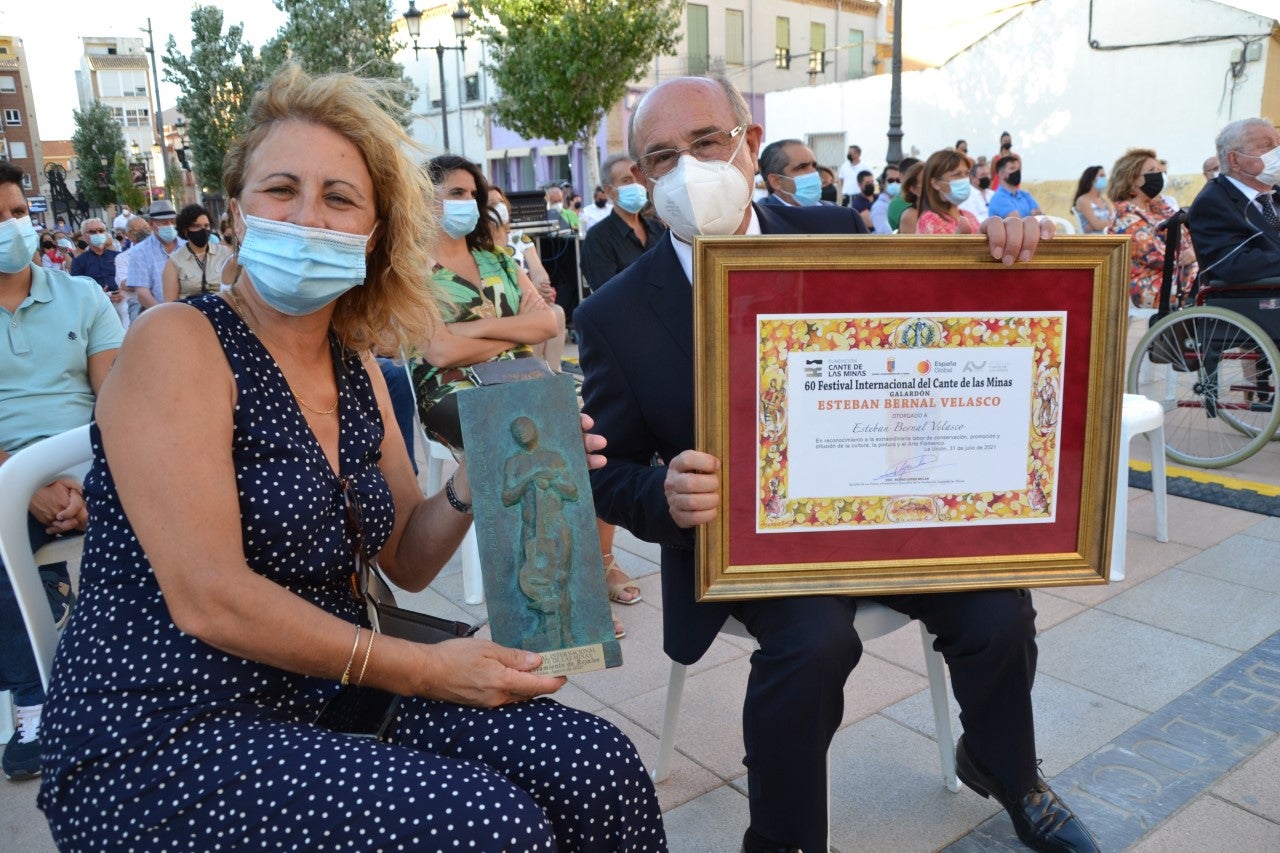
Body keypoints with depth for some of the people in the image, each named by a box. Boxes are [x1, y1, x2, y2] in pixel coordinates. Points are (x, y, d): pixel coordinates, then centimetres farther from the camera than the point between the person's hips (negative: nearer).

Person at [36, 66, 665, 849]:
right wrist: (423, 671, -17)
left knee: (599, 768, -7)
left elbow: (408, 561, 8)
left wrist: (477, 478, -12)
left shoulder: (356, 366, 6)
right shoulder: (177, 342, -13)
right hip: (162, 744, -6)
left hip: (324, 708, 6)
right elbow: (208, 600, -21)